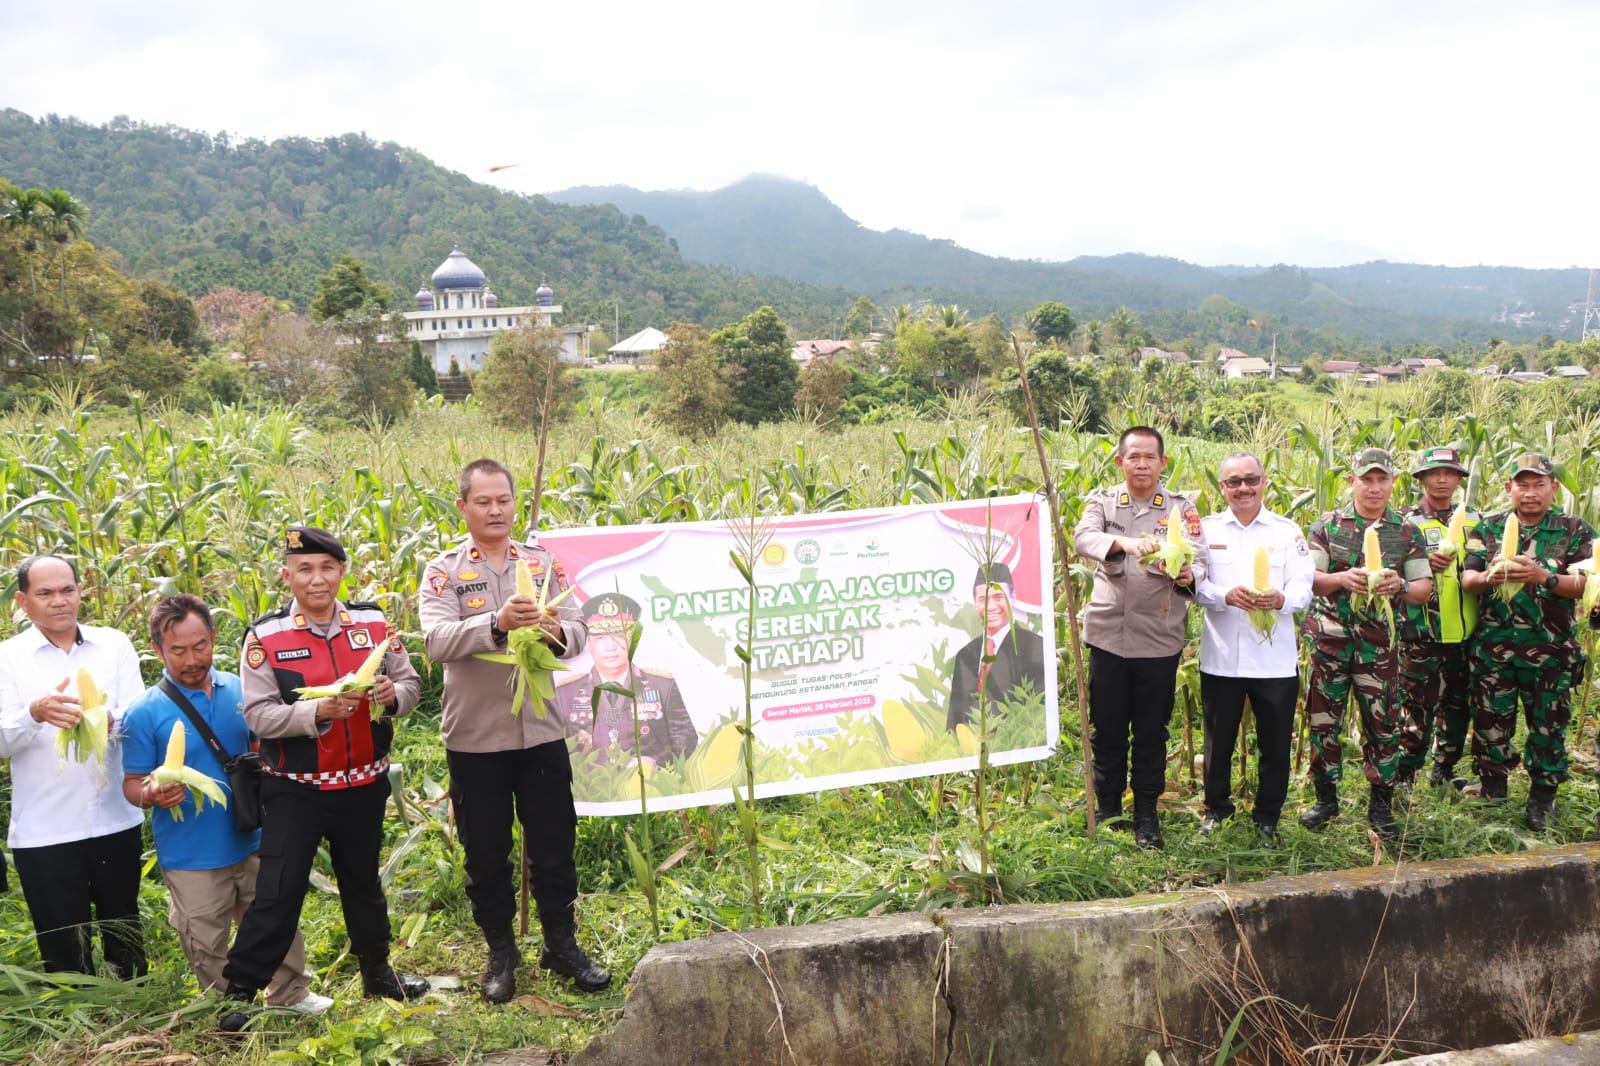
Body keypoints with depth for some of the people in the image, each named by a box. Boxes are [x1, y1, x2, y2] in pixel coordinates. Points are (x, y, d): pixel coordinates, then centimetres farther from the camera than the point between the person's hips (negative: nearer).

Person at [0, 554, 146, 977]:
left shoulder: (114, 645, 5)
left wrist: (109, 720, -26)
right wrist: (35, 713, -30)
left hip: (115, 821, 2)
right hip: (43, 832, -2)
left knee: (125, 938, 15)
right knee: (64, 950, 7)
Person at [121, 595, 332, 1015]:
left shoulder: (240, 692, 0)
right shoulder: (145, 713, -12)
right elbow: (132, 783, -7)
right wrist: (153, 795, -29)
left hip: (252, 842, 4)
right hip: (192, 858, -3)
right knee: (208, 948, 10)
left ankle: (290, 993, 35)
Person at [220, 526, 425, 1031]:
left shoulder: (373, 622, 0)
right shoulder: (264, 637, -10)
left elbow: (410, 682, 5)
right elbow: (259, 715, -15)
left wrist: (393, 695, -18)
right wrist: (318, 711, -29)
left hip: (364, 785, 4)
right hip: (294, 790, -4)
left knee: (363, 880, 20)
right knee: (278, 892, -3)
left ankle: (377, 970, 39)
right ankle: (239, 990, 12)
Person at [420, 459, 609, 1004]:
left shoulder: (544, 562, 5)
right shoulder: (443, 572, -2)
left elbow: (578, 632, -1)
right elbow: (437, 640, -18)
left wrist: (555, 632, -25)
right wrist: (497, 622, -34)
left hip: (541, 730, 2)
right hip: (474, 737, -1)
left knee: (554, 843, 10)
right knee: (486, 852, 10)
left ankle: (561, 944, 27)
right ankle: (500, 952, 27)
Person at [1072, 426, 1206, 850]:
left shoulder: (1181, 509, 3)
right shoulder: (1103, 502, 3)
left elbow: (1200, 562, -8)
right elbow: (1083, 536, -18)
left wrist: (1187, 576, -32)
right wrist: (1123, 542, -38)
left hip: (1159, 640, 0)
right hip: (1107, 635, 1)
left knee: (1152, 733, 8)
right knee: (1106, 730, 9)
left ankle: (1146, 815, 22)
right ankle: (1106, 810, 25)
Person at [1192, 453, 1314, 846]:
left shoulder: (1288, 531, 6)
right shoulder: (1207, 529, 5)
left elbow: (1304, 589, -2)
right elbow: (1195, 585, -3)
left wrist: (1280, 598, -24)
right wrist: (1227, 596, -23)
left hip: (1276, 660, 0)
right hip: (1221, 657, 0)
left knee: (1276, 745, 6)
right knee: (1218, 740, 10)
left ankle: (1267, 818, 23)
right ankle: (1216, 809, 29)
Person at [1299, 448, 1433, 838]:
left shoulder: (1408, 533, 5)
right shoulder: (1327, 526, 3)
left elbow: (1425, 587, 3)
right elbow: (1307, 580, -3)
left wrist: (1399, 586, -19)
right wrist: (1342, 579, -21)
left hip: (1379, 644, 0)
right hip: (1330, 640, 0)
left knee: (1383, 724, 3)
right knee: (1323, 720, 4)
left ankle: (1381, 803, 17)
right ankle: (1326, 798, 19)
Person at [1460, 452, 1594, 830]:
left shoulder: (1575, 531, 2)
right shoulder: (1488, 529, 7)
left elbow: (1586, 585, -8)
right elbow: (1466, 578, -1)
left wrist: (1545, 578, -24)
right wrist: (1489, 578, -23)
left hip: (1550, 650, -1)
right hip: (1493, 647, 2)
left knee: (1548, 725, 5)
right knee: (1490, 721, 8)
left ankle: (1542, 799, 19)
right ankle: (1492, 791, 24)